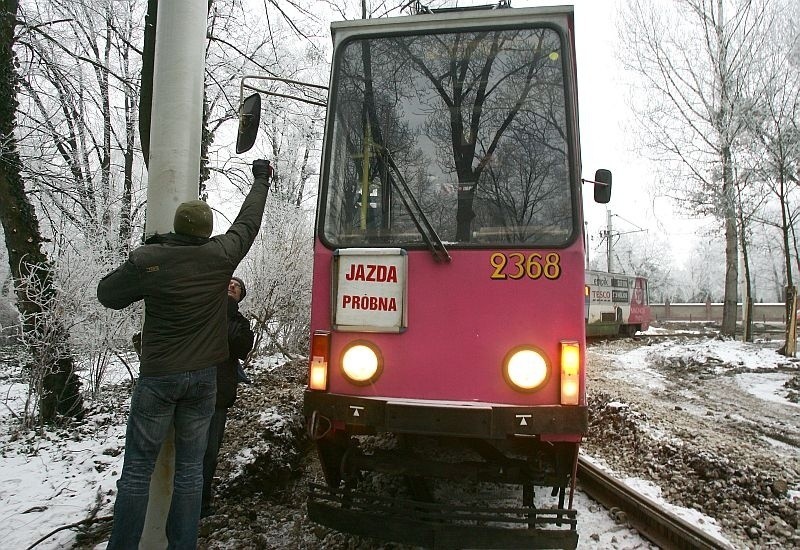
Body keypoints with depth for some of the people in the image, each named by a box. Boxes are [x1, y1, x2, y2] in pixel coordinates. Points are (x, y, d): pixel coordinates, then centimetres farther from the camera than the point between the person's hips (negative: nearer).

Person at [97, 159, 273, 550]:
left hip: (158, 375, -2)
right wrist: (261, 179, 25)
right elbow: (248, 220, 11)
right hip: (203, 375, 2)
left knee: (138, 468, 7)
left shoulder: (147, 259, -9)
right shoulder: (220, 255, -5)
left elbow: (108, 294, 5)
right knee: (190, 466, 10)